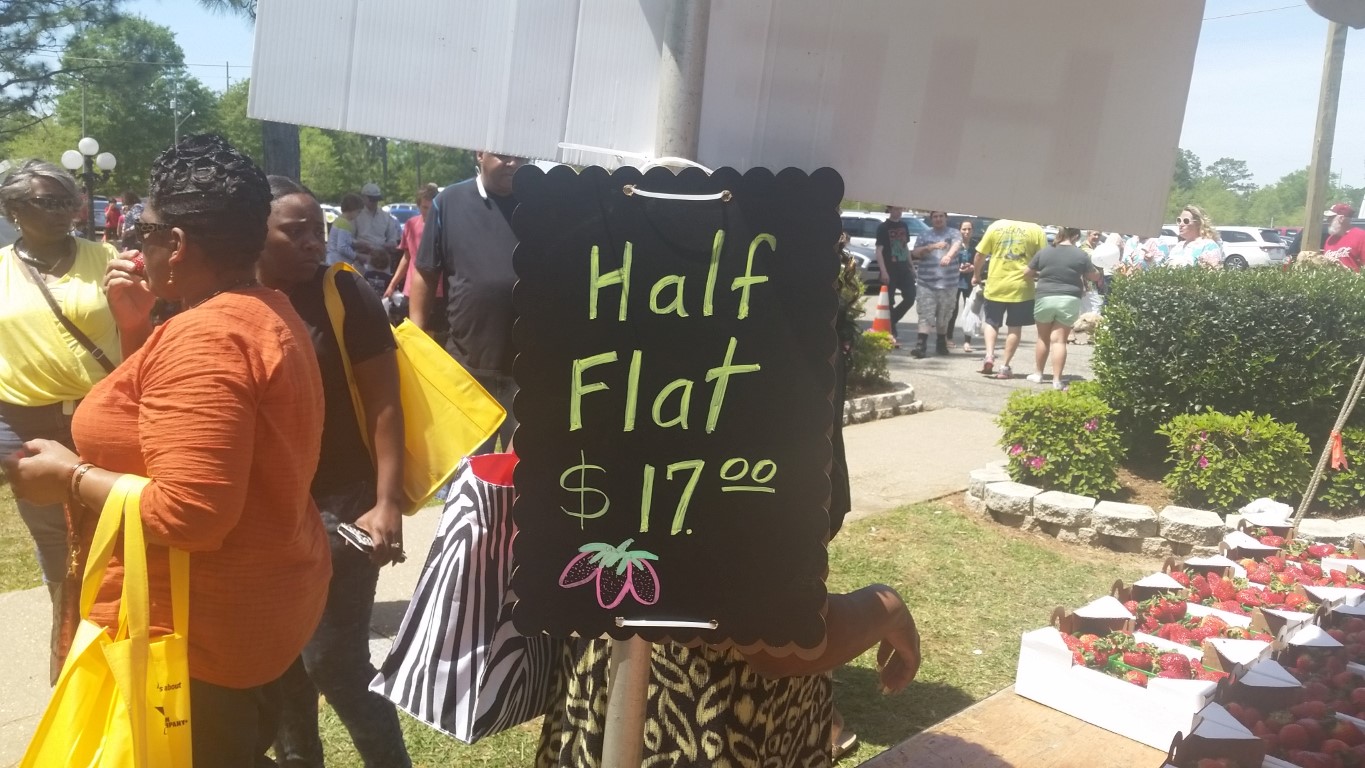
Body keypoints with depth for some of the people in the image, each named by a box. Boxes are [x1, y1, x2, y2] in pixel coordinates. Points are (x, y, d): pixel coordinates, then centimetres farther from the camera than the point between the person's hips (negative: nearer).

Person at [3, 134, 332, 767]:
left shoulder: (204, 338, -25)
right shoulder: (266, 312, 7)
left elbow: (189, 514, -31)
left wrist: (70, 476, -17)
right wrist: (138, 330, 7)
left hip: (200, 633, -9)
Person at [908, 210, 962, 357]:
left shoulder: (953, 233, 4)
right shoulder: (925, 235, 11)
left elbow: (957, 245, -18)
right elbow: (915, 253, 3)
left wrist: (948, 255, -40)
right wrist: (932, 247, -13)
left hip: (948, 283, 0)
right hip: (926, 282, 1)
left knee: (944, 316, 8)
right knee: (925, 315, -8)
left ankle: (941, 344, 24)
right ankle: (921, 345, -14)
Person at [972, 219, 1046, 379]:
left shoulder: (996, 226, 2)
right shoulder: (1037, 230, -3)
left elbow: (980, 254, 5)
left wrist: (976, 275, 20)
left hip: (996, 285, 1)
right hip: (1021, 287, -1)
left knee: (991, 322, 18)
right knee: (1015, 327, 10)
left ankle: (989, 355, -1)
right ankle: (1005, 367, 9)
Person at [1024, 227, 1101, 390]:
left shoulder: (1044, 252, 3)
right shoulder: (1081, 254, -1)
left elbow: (1027, 273, 12)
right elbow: (1095, 277, 8)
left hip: (1045, 298, 1)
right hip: (1069, 300, -1)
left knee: (1043, 338, 16)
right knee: (1059, 340, -1)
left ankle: (1038, 374, 23)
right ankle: (1057, 380, -4)